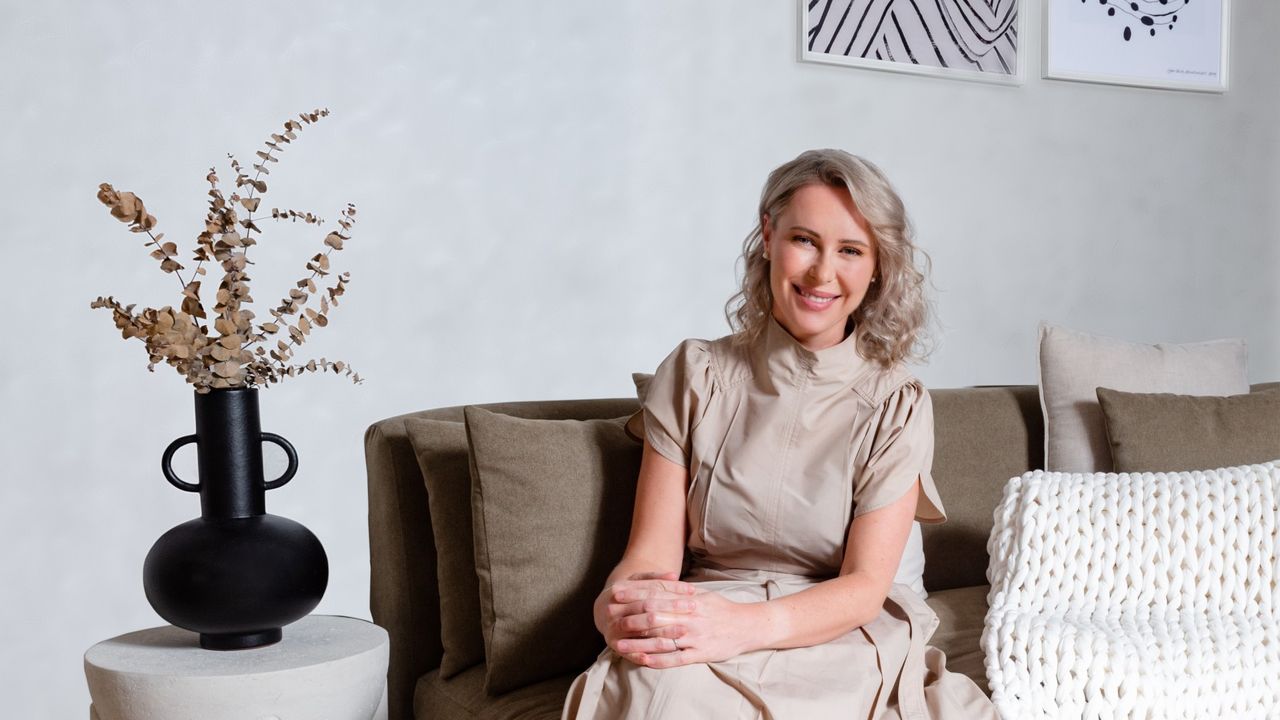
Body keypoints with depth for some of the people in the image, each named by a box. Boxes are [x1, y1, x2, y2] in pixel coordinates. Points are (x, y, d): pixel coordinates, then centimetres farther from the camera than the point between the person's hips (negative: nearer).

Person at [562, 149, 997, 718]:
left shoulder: (897, 406, -1)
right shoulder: (694, 375, 0)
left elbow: (864, 588, -9)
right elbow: (652, 553, -3)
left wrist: (744, 624, -29)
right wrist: (617, 607, -28)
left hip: (839, 642, 0)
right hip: (696, 635, 0)